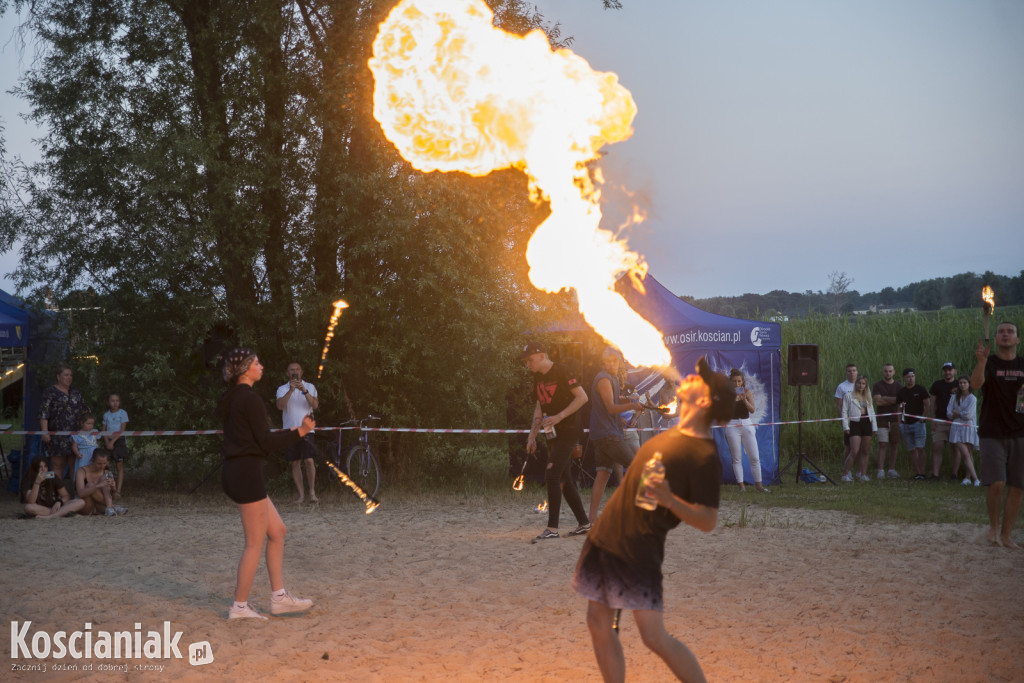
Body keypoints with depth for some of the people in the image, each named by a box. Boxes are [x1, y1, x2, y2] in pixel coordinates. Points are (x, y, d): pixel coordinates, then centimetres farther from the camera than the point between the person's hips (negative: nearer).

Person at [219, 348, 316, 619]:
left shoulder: (231, 399, 15)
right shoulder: (249, 398, -14)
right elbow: (265, 442, -16)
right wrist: (300, 432, -10)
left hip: (236, 472, 10)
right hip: (247, 473, -10)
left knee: (277, 530, 13)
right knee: (255, 543, -1)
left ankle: (279, 597, 15)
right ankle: (240, 607, 5)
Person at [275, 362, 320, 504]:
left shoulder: (310, 387, 9)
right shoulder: (282, 389, 8)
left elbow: (315, 405, -7)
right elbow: (280, 405, -12)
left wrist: (304, 391, -20)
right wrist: (291, 390, -21)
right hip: (290, 431, 1)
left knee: (309, 460, -13)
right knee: (295, 463, 2)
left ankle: (312, 492, -4)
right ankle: (301, 495, 7)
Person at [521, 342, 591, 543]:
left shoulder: (561, 372, -13)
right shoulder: (538, 377, 13)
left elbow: (582, 397, -17)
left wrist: (559, 416, -23)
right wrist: (532, 435, 15)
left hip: (567, 432, -9)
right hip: (553, 435, 9)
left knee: (552, 477, -15)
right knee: (563, 478, 11)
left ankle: (552, 529, -16)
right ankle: (584, 523, 20)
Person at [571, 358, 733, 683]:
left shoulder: (704, 455, -15)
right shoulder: (675, 434, 11)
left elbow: (708, 520, -16)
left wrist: (669, 500, -32)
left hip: (638, 551, -9)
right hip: (605, 535, 9)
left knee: (655, 637, -9)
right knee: (598, 623, 10)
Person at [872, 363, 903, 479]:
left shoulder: (899, 386, 10)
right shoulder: (878, 385, 3)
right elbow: (877, 401, -10)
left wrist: (885, 399, -7)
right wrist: (894, 399, -8)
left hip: (895, 418, 3)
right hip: (882, 419, -3)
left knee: (894, 445, 4)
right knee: (882, 445, -8)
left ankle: (892, 469, 11)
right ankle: (881, 470, -8)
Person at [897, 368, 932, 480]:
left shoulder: (920, 389, 0)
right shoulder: (901, 392, 12)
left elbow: (928, 405, -1)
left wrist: (922, 417, -8)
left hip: (918, 423, -4)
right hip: (907, 424, 4)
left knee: (920, 448, -10)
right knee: (911, 450, 3)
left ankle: (921, 473, -9)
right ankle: (916, 473, 6)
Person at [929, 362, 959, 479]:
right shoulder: (937, 385, 12)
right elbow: (933, 403, 12)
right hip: (940, 421, 2)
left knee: (955, 449, 0)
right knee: (936, 447, -5)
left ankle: (954, 474, 4)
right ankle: (935, 474, -7)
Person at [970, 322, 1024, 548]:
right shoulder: (989, 363, 1)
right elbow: (976, 383, -20)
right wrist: (981, 361, -37)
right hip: (992, 434, -3)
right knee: (996, 484, -14)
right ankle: (993, 525, 10)